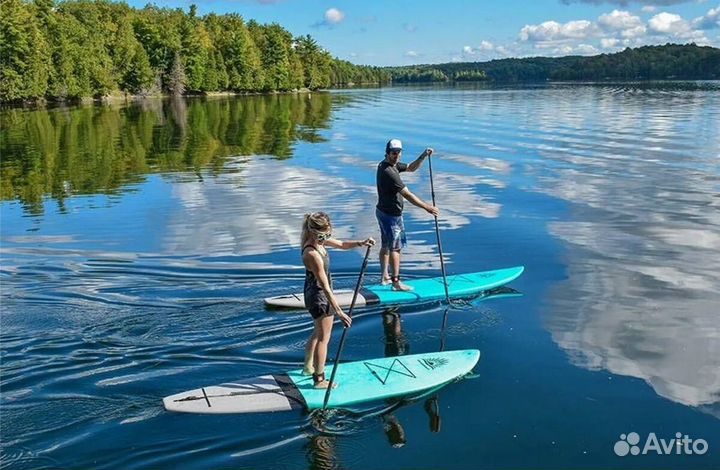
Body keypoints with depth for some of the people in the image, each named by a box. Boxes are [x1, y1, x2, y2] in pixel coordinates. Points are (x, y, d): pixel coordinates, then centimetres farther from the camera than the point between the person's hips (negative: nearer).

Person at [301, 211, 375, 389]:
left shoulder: (319, 241, -5)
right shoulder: (312, 254, -32)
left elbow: (342, 245, 9)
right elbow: (325, 286, -31)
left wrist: (360, 243, -11)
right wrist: (339, 311, -29)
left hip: (314, 294, 10)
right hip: (319, 297, -10)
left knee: (318, 332, 27)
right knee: (323, 338, 5)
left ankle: (308, 367, 45)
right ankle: (319, 380, 18)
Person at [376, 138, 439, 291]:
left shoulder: (390, 164, 4)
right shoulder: (388, 172, -27)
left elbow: (411, 168, 15)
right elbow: (408, 195, -27)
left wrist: (423, 156, -2)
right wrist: (427, 208, -23)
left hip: (383, 211, 10)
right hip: (391, 215, -10)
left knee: (386, 246, 18)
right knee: (395, 248, -2)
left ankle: (385, 277, 29)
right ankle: (396, 282, 5)